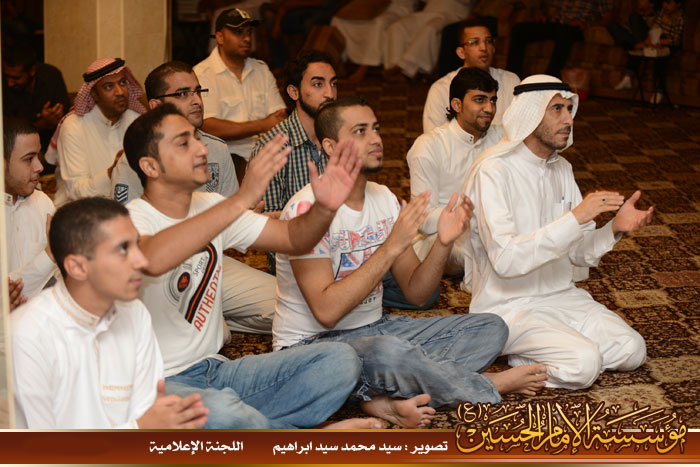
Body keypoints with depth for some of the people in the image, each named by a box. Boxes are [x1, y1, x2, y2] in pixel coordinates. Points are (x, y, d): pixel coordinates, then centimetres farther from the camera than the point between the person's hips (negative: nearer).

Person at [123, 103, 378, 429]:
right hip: (160, 385, -7)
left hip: (216, 370, 7)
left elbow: (292, 238, 10)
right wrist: (242, 199, -40)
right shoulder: (130, 220, -15)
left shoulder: (209, 207, 9)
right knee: (219, 409, -40)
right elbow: (153, 259, -39)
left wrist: (326, 209, -13)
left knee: (340, 360, -6)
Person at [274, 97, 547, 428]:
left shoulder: (384, 200, 6)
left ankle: (386, 399, -24)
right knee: (389, 352, -41)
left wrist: (443, 243, -14)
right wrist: (392, 247, -27)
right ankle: (488, 387, -11)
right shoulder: (308, 209, -18)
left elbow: (416, 293, 5)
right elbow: (326, 311, -27)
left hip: (373, 329, 8)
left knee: (490, 329, -3)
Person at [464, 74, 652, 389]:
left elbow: (580, 253, 10)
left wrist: (614, 228, -12)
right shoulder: (493, 170, -17)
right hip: (509, 306, -8)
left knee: (631, 351, -8)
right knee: (583, 364, -27)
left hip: (561, 296, 8)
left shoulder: (561, 168, 9)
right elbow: (506, 259, -29)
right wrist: (575, 218, -32)